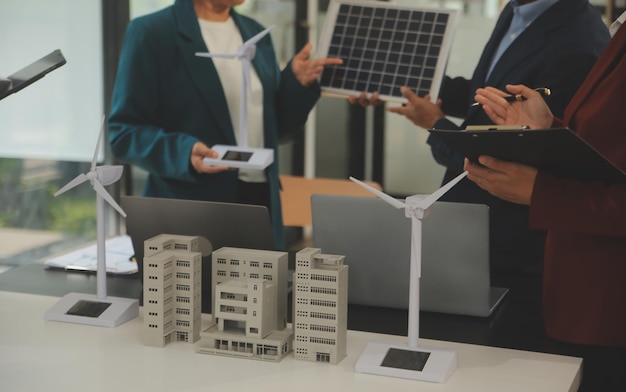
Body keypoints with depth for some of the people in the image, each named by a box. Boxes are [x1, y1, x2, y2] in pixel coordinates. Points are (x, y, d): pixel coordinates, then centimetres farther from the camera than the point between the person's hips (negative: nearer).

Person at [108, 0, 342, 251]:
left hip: (261, 203, 5)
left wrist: (296, 83, -1)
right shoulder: (151, 32, -6)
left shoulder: (256, 34, 12)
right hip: (189, 211, -5)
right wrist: (184, 152, -25)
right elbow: (123, 132, -9)